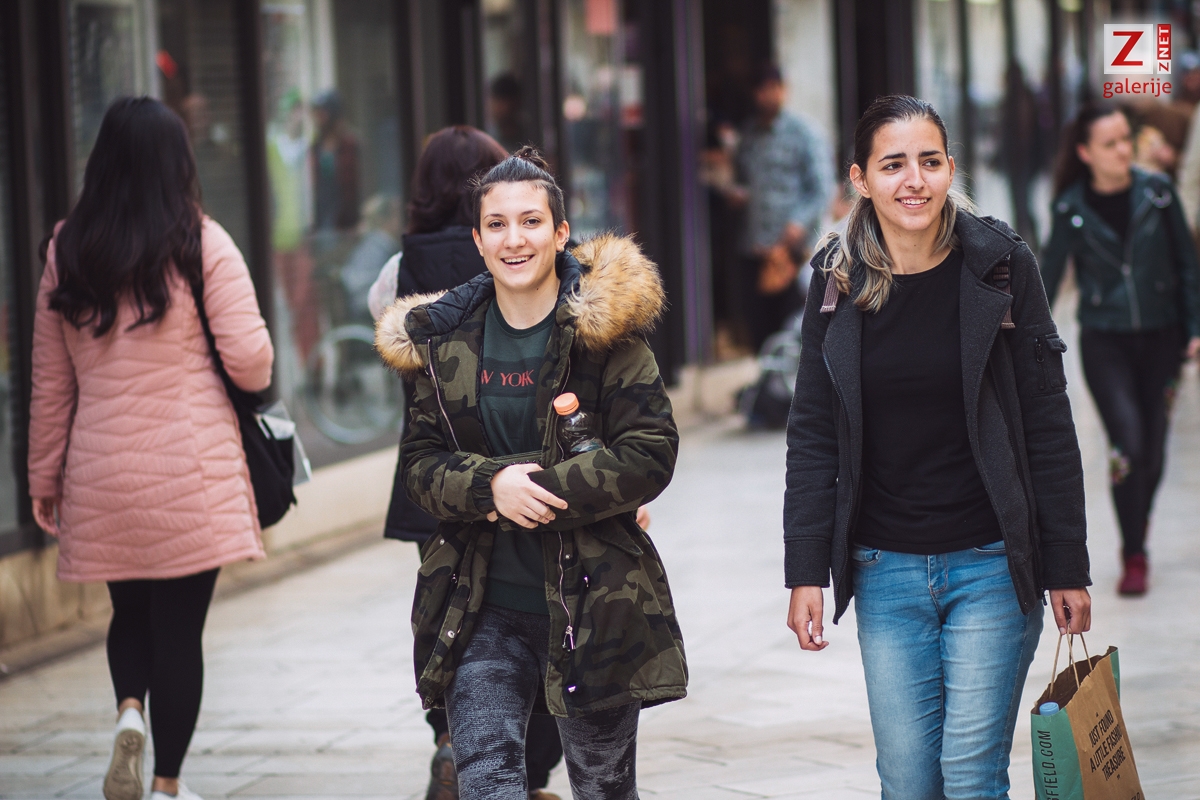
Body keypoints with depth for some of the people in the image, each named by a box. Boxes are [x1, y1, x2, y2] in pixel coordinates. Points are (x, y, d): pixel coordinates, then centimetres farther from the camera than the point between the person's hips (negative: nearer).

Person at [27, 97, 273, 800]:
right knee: (180, 625, 5)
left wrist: (45, 478, 17)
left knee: (131, 612, 21)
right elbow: (250, 360, -9)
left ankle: (130, 709, -4)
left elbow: (51, 382, 9)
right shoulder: (202, 244, -5)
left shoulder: (67, 253, 5)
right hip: (192, 475, -3)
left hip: (101, 472, 3)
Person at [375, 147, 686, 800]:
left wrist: (545, 490, -18)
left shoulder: (605, 328, -5)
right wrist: (492, 485, -15)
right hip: (482, 608, 2)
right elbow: (419, 460, 6)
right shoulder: (446, 338, 6)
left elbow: (650, 453, -9)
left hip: (593, 604, -2)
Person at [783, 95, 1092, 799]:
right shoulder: (838, 282, 2)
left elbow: (1049, 426, -2)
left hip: (992, 565, -2)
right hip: (885, 572, 2)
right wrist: (805, 572, 0)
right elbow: (813, 438, 6)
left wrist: (1067, 568, -4)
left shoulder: (1001, 266, -4)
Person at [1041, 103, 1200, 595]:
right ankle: (1134, 556, -3)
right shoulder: (1072, 209, -6)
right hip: (1104, 341, -2)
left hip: (1160, 337, 2)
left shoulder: (1157, 192, -5)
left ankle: (1136, 542, 28)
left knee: (1154, 451, 5)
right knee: (1128, 442, -15)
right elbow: (1049, 277, 2)